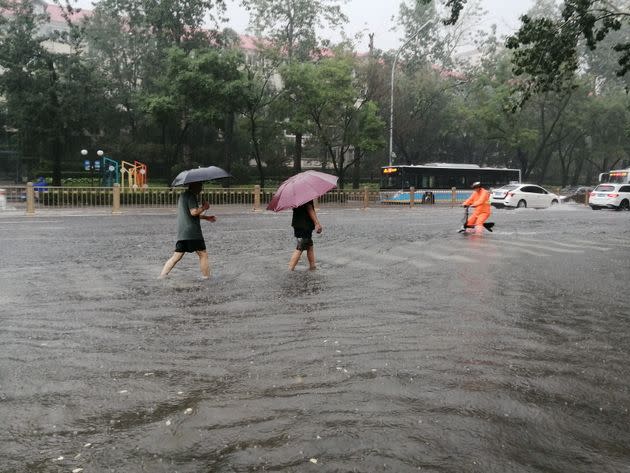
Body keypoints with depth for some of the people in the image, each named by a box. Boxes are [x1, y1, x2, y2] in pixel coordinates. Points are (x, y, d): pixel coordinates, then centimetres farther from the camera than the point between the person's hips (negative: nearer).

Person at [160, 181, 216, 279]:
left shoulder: (183, 195, 21)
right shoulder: (191, 196, -10)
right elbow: (194, 212, -22)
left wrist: (206, 217, 27)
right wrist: (204, 207, -5)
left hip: (181, 233, 8)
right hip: (192, 232, -8)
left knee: (176, 256, 7)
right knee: (203, 254, 3)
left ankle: (162, 275, 1)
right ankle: (206, 277, 7)